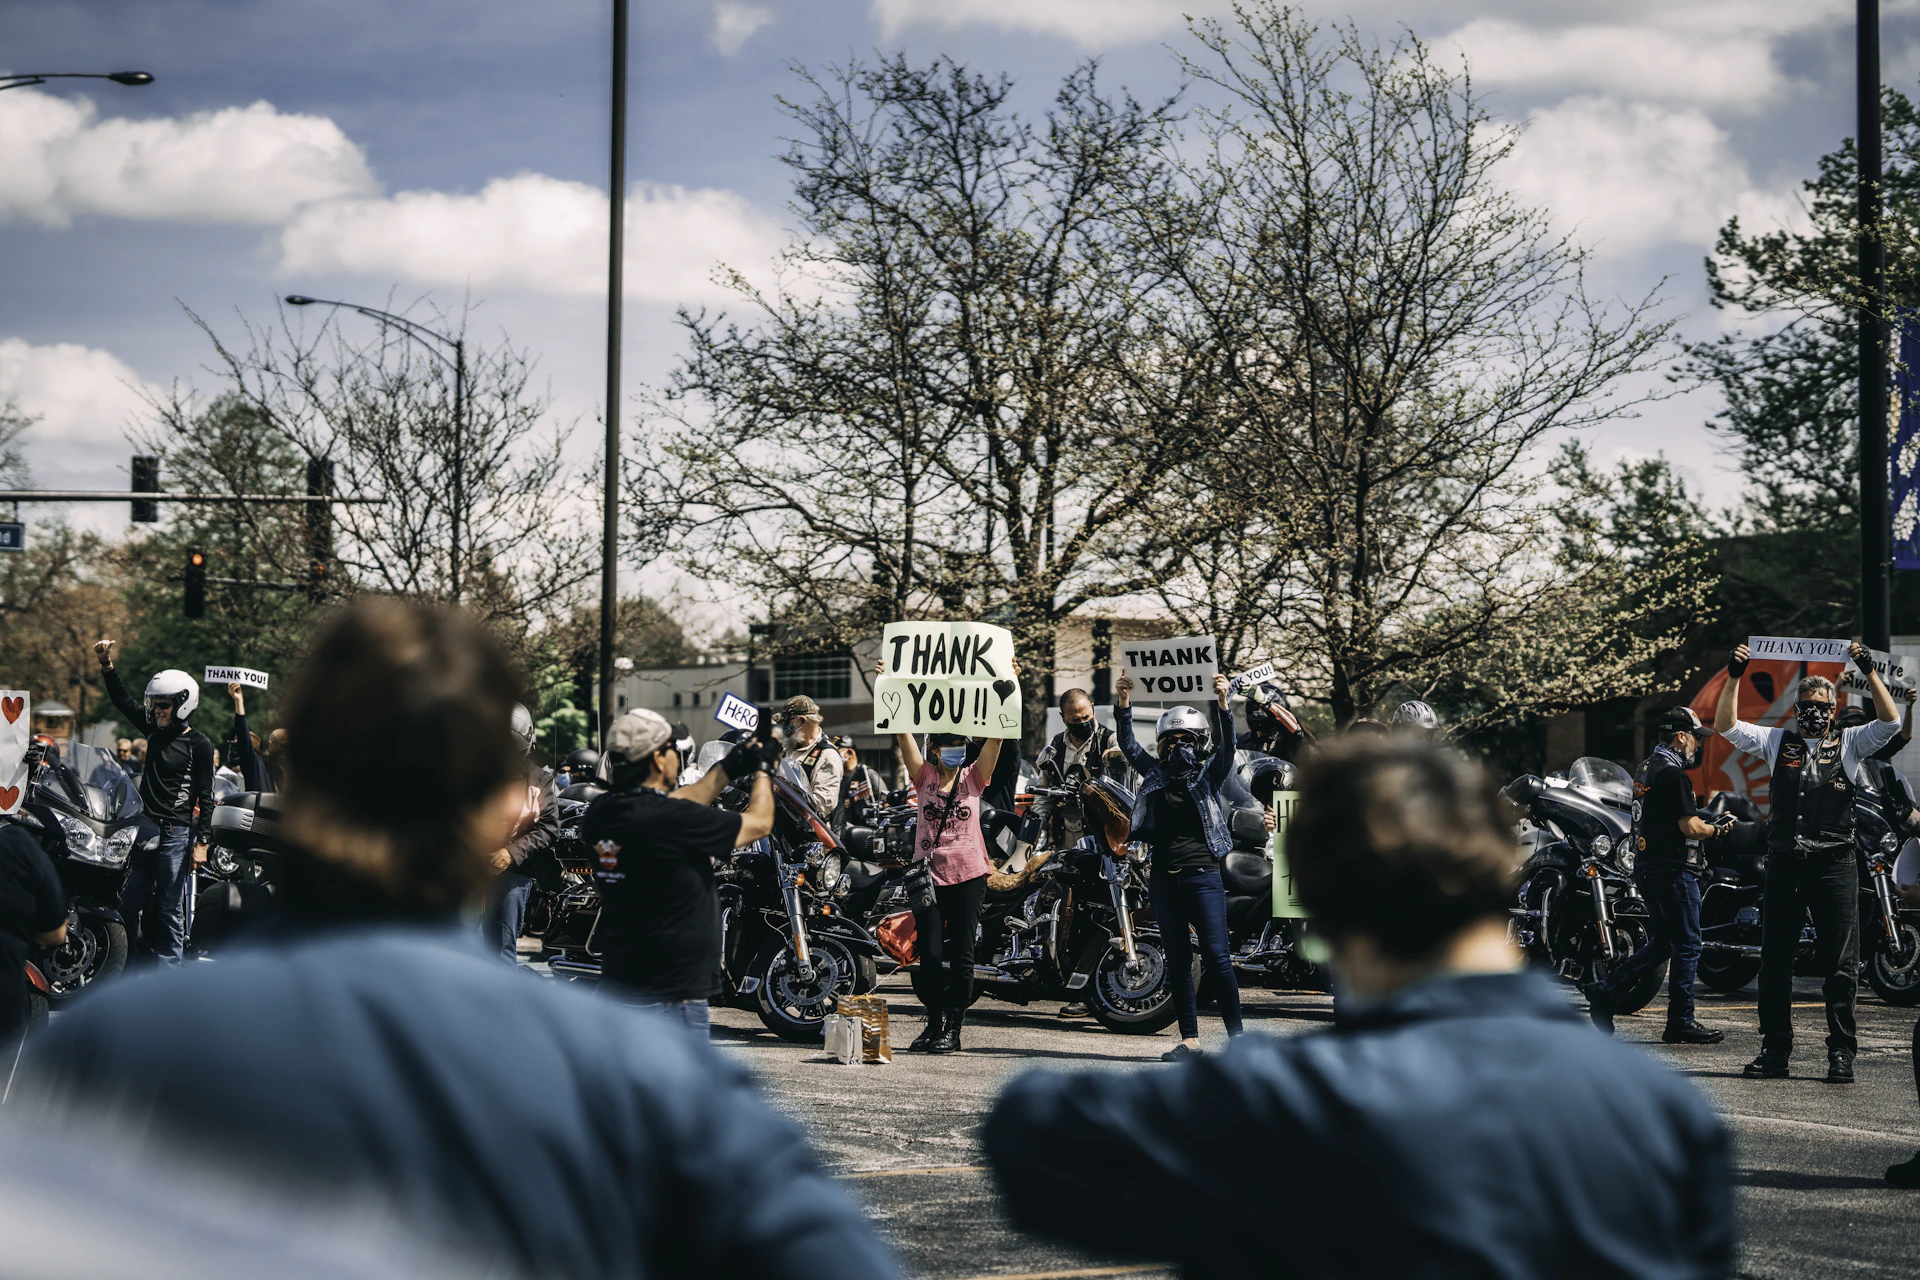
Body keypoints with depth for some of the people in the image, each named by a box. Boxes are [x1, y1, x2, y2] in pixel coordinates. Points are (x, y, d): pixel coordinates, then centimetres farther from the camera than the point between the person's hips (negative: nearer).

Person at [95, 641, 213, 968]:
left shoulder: (199, 744, -7)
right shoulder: (155, 730, 11)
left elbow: (205, 796, -8)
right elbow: (123, 701, 16)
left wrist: (201, 842, -12)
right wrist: (106, 664, 5)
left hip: (177, 833, -6)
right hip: (144, 828, 6)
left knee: (169, 911, -2)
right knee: (129, 904, 6)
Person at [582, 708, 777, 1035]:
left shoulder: (598, 815, 2)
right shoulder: (669, 820, -21)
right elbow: (759, 824, -7)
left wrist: (728, 769, 23)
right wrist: (762, 771, 12)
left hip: (617, 982, 8)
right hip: (672, 993, -8)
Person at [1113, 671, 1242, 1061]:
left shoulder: (1209, 774, 3)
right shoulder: (1156, 773, 13)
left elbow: (1226, 746, -11)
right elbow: (1129, 745, 9)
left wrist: (1223, 705, -25)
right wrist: (1123, 703, -3)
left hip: (1203, 875, -5)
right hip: (1164, 879, 5)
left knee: (1216, 958, -8)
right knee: (1177, 961, 7)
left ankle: (1236, 1036, -3)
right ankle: (1190, 1039, 11)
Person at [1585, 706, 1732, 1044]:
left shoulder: (1647, 769, 15)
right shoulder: (1672, 774, -16)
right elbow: (1690, 828, -20)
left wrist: (1702, 820, 18)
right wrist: (1718, 829, -1)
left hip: (1646, 868, 10)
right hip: (1672, 870, -10)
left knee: (1661, 944, 15)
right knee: (1686, 946, -2)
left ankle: (1605, 990, 8)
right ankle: (1681, 1023, 1)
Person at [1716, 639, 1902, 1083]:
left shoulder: (1849, 743, 9)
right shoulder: (1777, 741, 13)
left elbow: (1890, 722, -5)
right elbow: (1727, 726, 6)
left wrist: (1869, 672, -12)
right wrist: (1734, 677, -4)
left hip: (1835, 864, -2)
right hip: (1784, 863, 2)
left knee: (1840, 966, -1)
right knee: (1774, 963, 5)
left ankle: (1841, 1053, 3)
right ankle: (1775, 1050, 12)